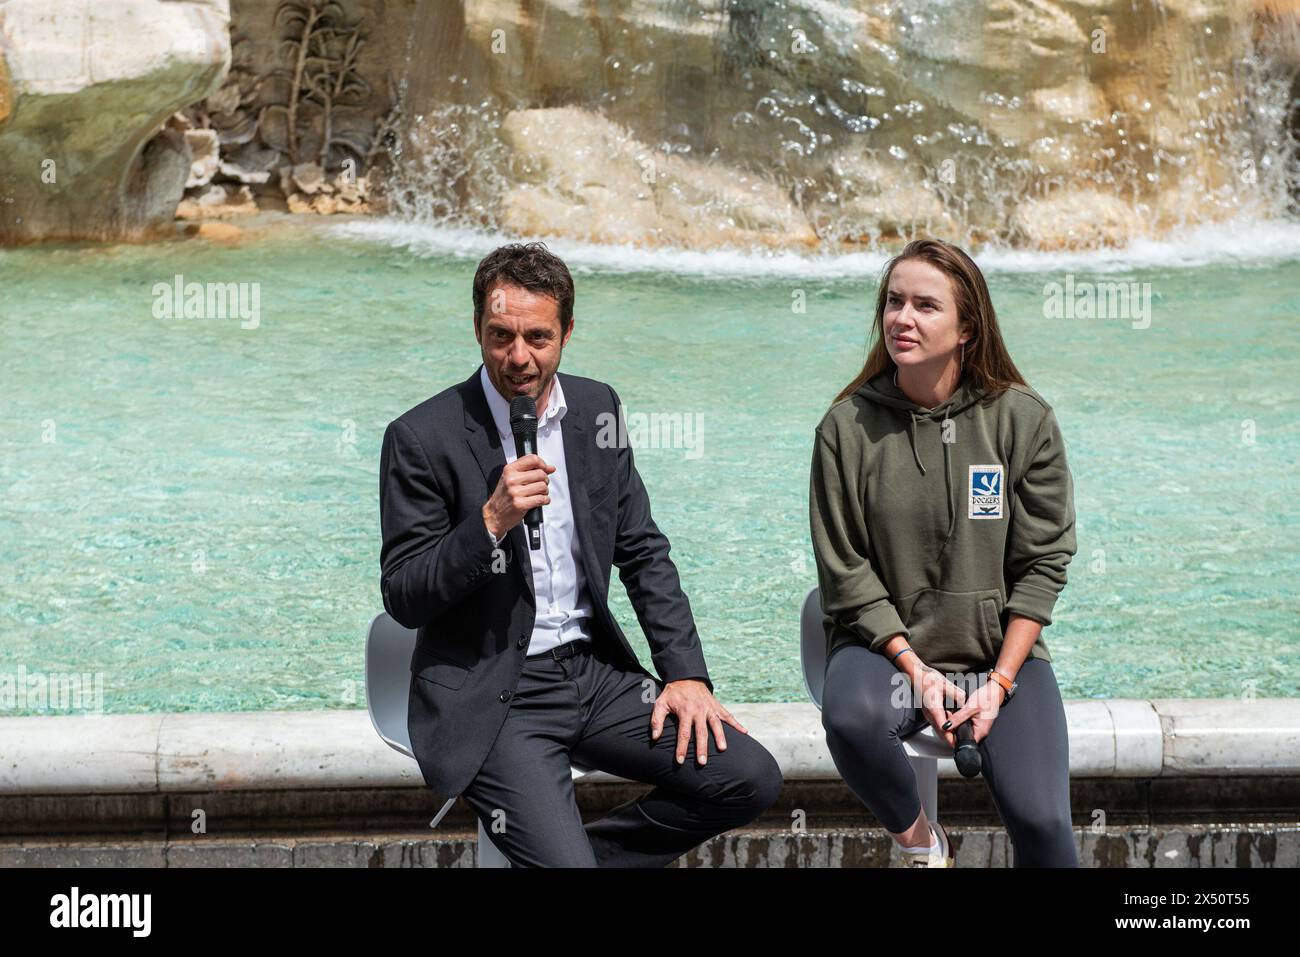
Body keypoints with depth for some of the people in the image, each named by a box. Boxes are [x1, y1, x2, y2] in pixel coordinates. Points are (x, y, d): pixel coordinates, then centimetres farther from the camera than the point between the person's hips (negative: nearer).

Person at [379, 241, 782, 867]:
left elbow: (643, 553, 11)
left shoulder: (596, 409, 6)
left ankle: (586, 851, 8)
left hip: (594, 671, 6)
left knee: (752, 780, -7)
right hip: (491, 695, -6)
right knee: (562, 863, -25)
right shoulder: (422, 437, -10)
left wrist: (685, 673, 1)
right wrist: (491, 522, -25)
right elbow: (403, 599, -10)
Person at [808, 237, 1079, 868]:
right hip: (888, 644, 0)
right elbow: (846, 574, -5)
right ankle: (917, 839, -3)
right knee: (851, 719, -34)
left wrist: (1000, 682, -11)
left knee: (1041, 821, -19)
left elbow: (1043, 562, -2)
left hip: (1001, 648, 0)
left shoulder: (1024, 420, -4)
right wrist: (916, 671, -14)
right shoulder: (848, 426, -6)